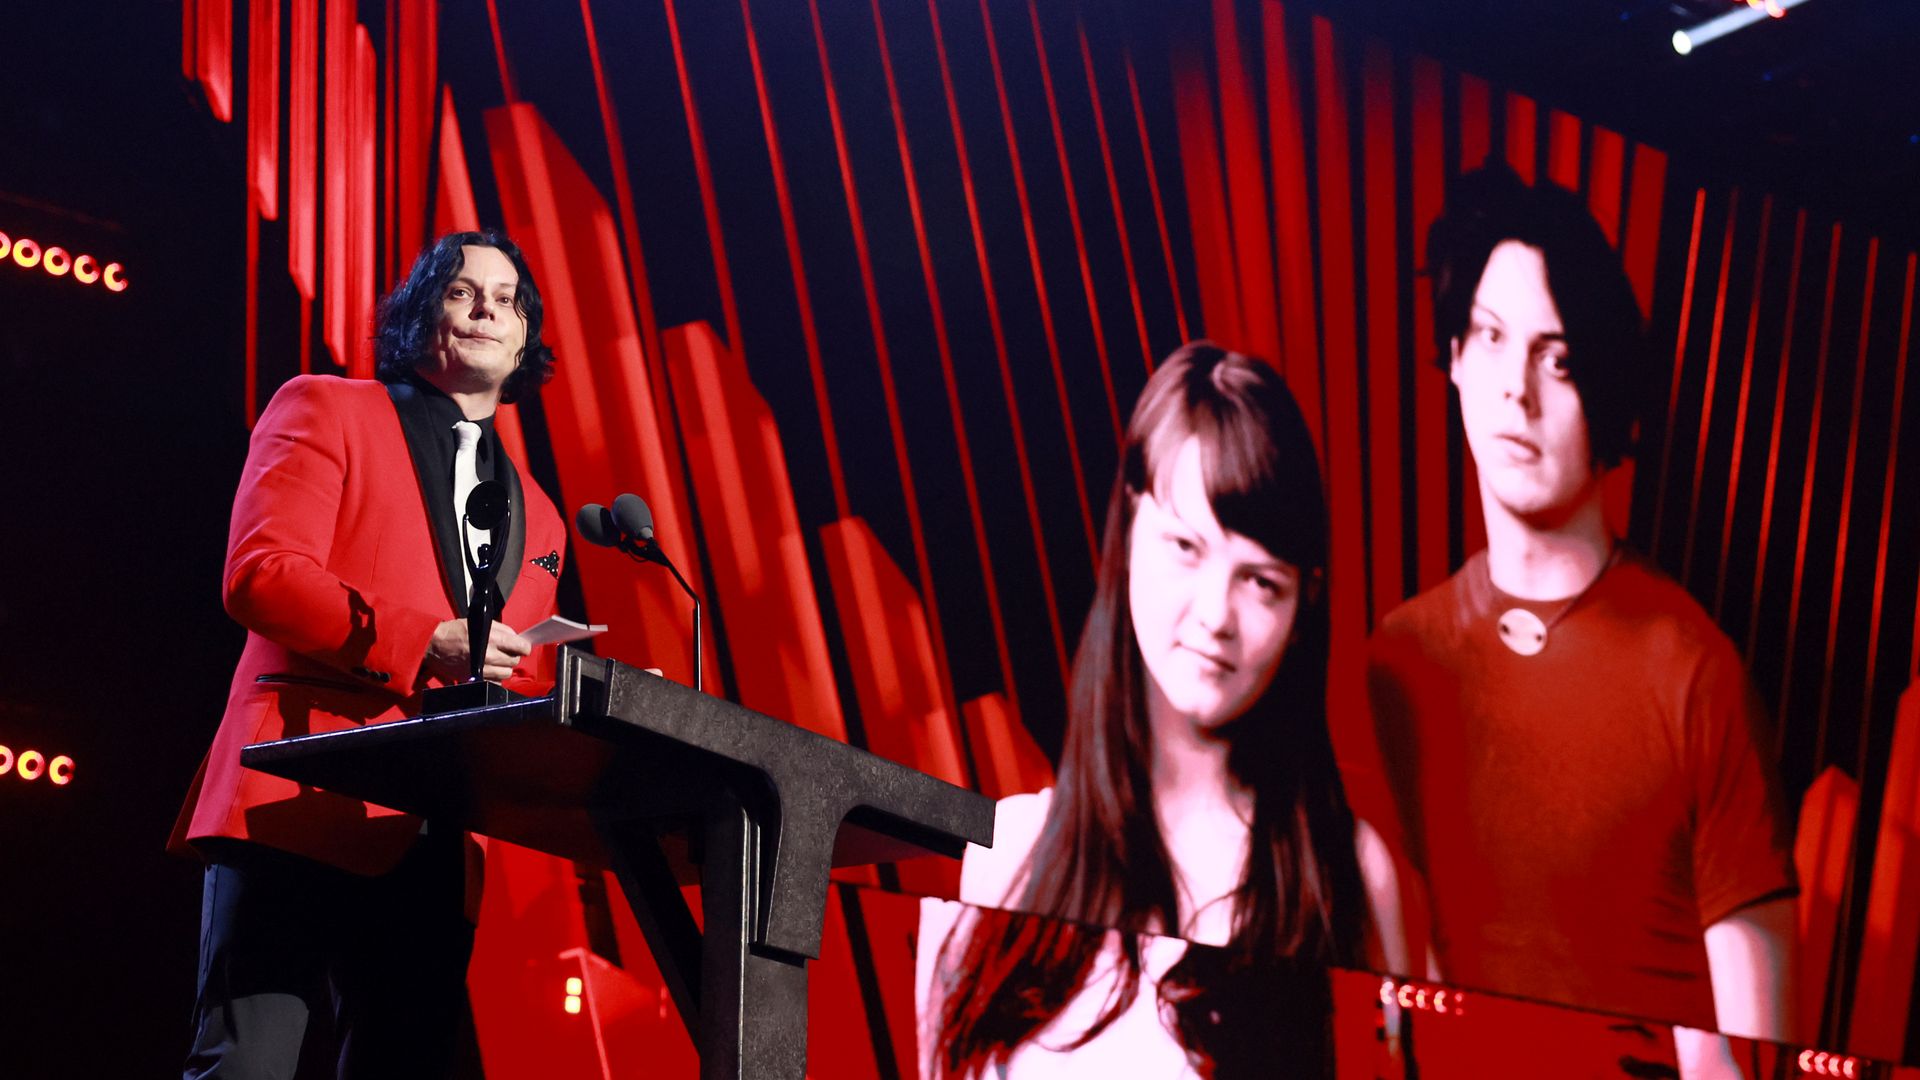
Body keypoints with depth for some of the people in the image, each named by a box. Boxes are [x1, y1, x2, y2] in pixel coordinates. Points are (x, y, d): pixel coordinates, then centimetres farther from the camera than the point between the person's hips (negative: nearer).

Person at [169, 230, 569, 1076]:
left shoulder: (535, 515, 25)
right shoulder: (326, 409, 10)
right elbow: (258, 573, -5)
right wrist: (424, 642, -16)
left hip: (437, 848, 5)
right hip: (308, 808, -5)